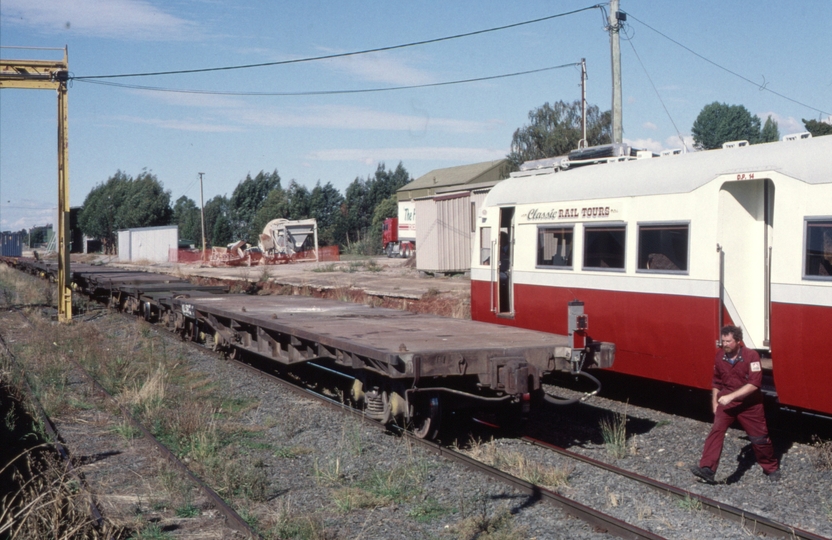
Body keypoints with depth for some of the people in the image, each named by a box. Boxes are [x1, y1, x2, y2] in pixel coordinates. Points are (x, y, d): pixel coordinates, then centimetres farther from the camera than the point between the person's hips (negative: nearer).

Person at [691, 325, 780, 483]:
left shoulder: (751, 356, -18)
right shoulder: (719, 356, -3)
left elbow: (754, 384, -26)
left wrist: (731, 396, -30)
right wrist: (714, 402, 10)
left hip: (749, 404, -3)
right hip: (726, 401, 3)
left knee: (759, 437, 10)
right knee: (716, 430, -17)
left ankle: (772, 468, 34)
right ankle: (707, 469, -26)